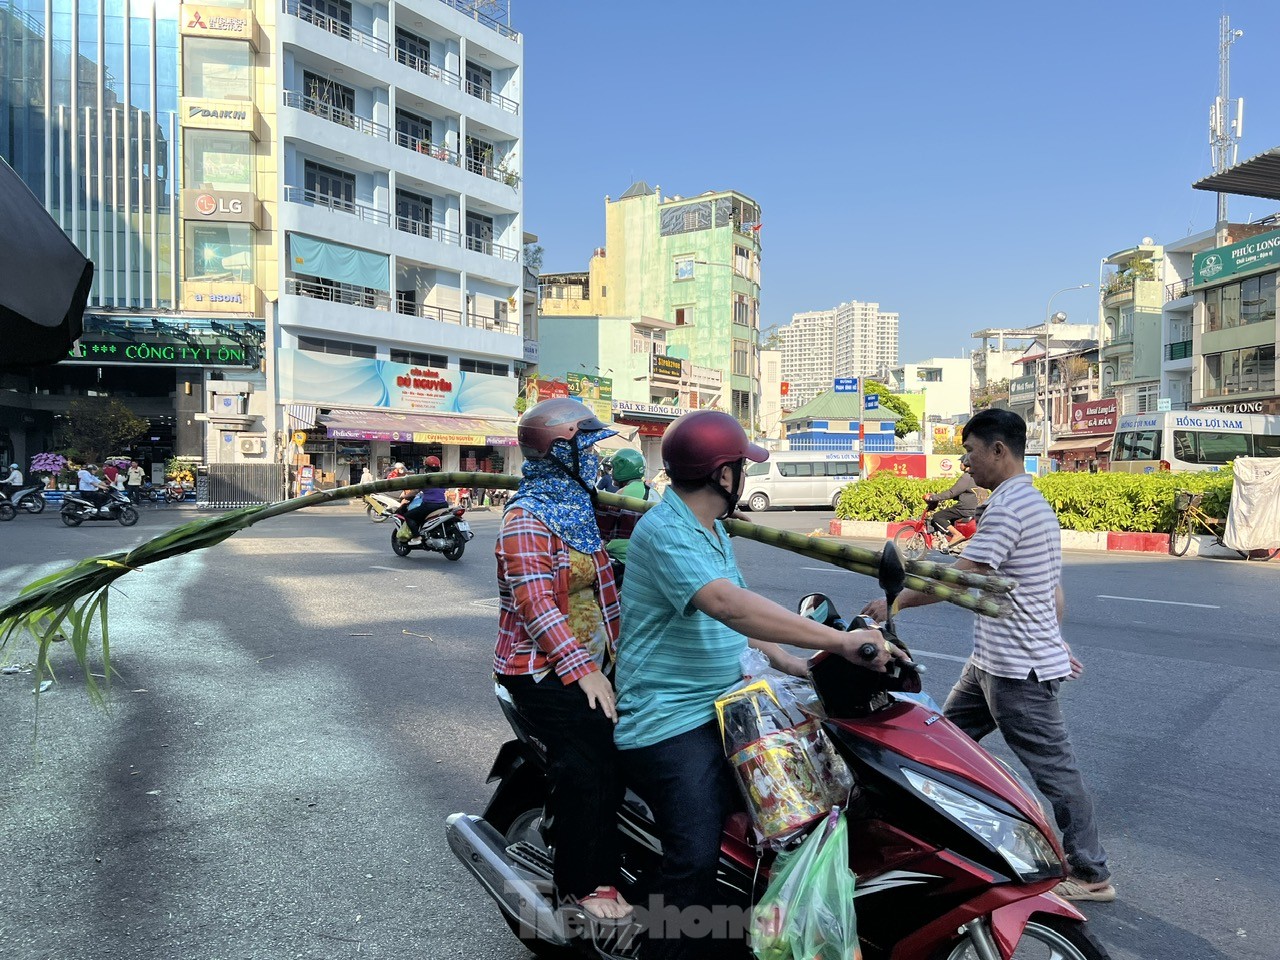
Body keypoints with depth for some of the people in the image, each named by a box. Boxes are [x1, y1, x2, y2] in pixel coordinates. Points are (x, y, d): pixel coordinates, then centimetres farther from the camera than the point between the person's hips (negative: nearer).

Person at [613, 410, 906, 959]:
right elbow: (729, 605, -35)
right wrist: (841, 641, -36)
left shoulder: (711, 530, 12)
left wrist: (788, 662, 7)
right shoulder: (664, 531, -21)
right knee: (696, 858, -14)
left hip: (719, 709, 10)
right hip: (669, 724, -10)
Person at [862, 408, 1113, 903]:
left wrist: (893, 603, -12)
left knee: (1053, 770, 3)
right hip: (992, 663, 11)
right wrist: (1055, 642, 24)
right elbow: (1054, 589, 19)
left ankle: (1092, 875, 19)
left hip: (1019, 672, -11)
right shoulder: (1035, 503, 14)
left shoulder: (1007, 505, -19)